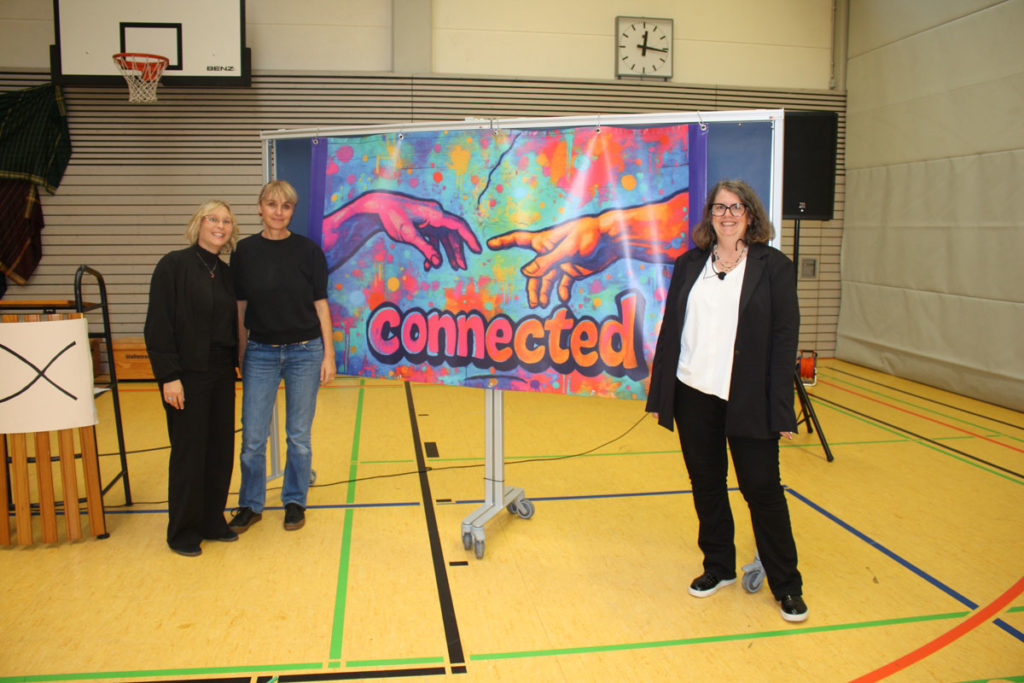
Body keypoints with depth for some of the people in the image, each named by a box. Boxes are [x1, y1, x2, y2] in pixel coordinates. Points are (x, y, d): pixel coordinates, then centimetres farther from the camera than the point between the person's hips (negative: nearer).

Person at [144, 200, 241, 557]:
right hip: (187, 376, -6)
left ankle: (212, 522, 25)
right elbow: (158, 325, -12)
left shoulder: (227, 273, 11)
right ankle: (182, 532, 16)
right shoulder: (174, 265, -8)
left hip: (221, 376, 6)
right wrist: (168, 376, -17)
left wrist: (238, 362, 9)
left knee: (221, 450, 10)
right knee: (188, 453, 2)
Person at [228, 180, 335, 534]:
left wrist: (328, 354, -4)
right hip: (260, 353, 1)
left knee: (299, 436, 7)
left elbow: (320, 304, -1)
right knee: (253, 437, 3)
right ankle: (250, 505, 21)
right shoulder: (245, 251, 1)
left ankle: (295, 502, 24)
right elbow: (240, 307, 6)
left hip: (304, 352, -1)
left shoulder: (308, 250, -2)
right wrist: (240, 353, 5)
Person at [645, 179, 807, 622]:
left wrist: (782, 410, -10)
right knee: (706, 484, 14)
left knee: (762, 489, 4)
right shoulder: (688, 265, 7)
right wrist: (659, 394, 5)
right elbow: (670, 330, 8)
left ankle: (786, 585, 22)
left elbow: (784, 340, -5)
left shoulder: (773, 266, -3)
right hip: (693, 396, 4)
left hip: (749, 402, -3)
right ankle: (718, 566, 34)